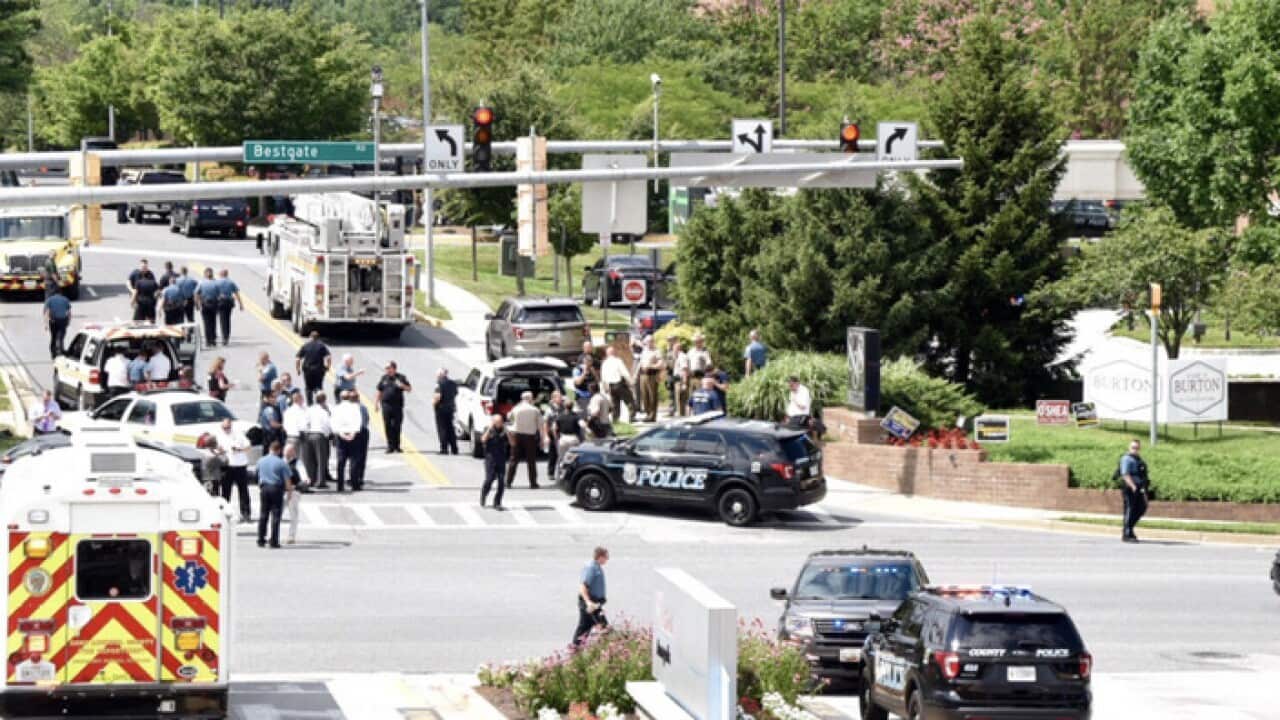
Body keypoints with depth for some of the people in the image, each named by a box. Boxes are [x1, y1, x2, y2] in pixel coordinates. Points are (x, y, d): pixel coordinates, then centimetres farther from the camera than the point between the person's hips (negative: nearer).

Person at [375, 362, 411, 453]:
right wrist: (377, 403, 11)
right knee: (388, 427, -2)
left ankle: (396, 446, 12)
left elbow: (409, 389, 2)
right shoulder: (384, 378, 9)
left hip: (397, 406, -2)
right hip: (386, 405, 2)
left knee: (396, 426, 1)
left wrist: (402, 385, -18)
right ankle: (390, 446, 2)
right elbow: (379, 391, 16)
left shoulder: (400, 378, 2)